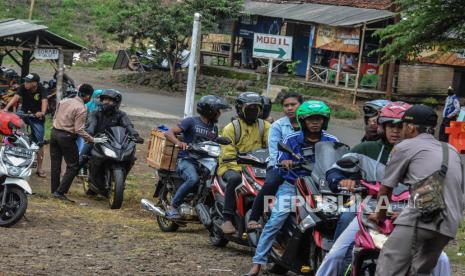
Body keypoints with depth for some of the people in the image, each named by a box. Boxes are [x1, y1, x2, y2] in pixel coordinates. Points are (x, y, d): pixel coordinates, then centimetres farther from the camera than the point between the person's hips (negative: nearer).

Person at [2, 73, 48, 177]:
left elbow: (44, 101, -34)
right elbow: (16, 97, -26)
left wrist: (42, 113, -54)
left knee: (39, 143, 0)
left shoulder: (42, 90, -18)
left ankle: (40, 168, 10)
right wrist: (6, 108, -43)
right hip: (24, 113, 2)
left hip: (37, 118, -2)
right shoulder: (23, 88, -13)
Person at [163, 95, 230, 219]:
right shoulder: (191, 121, -1)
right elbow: (169, 133, -8)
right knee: (193, 179, -36)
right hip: (186, 161, -6)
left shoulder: (214, 128, 19)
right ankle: (172, 207, -25)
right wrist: (179, 142, -28)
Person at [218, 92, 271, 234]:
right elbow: (228, 156, -9)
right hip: (232, 167, -4)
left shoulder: (264, 126, 12)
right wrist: (241, 169, -25)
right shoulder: (231, 128, 0)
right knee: (235, 178, -37)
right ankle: (227, 219, -35)